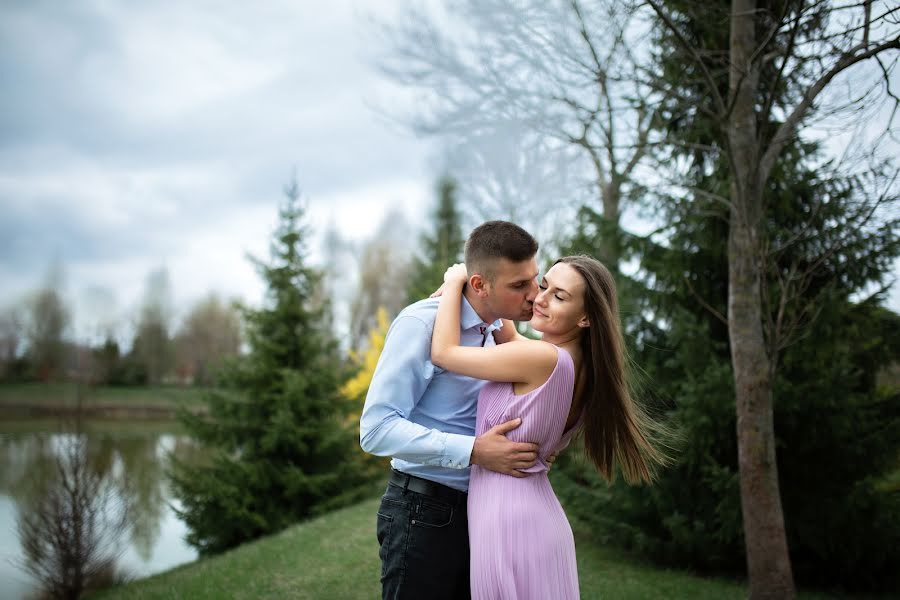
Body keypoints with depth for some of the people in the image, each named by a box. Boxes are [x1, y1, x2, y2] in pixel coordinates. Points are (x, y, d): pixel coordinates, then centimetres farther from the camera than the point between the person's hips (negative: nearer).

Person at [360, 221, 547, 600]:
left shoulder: (496, 331, 8)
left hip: (475, 510, 8)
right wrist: (473, 451, -27)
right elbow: (377, 428, -23)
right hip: (423, 513, -8)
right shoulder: (422, 323, -16)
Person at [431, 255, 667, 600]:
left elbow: (443, 353, -13)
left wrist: (455, 283, 0)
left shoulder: (545, 358, -20)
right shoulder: (574, 363, 6)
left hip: (508, 518, -9)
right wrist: (464, 290, 13)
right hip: (538, 516, 9)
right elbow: (510, 337, 24)